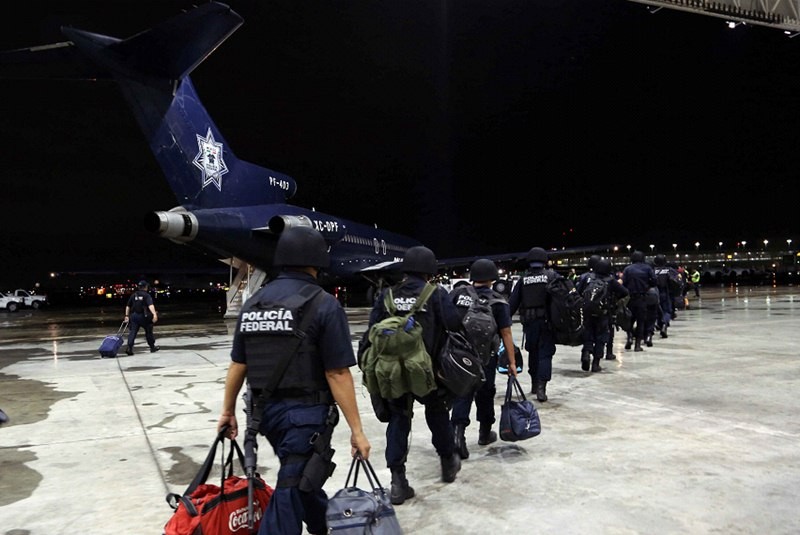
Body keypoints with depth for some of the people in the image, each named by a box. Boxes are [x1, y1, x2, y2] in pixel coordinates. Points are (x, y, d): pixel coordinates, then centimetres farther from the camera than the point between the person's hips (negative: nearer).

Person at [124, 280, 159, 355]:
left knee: (133, 332, 0)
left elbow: (128, 306, 13)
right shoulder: (147, 295, -6)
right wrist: (154, 314, -32)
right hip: (143, 316, -4)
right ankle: (152, 347, 22)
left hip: (133, 315, 4)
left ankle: (129, 348, -16)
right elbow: (150, 305, -22)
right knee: (148, 332, 10)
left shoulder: (133, 295, 11)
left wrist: (127, 315, 20)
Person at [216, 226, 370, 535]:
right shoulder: (323, 304, -14)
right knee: (291, 490, 5)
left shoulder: (253, 303, 4)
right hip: (306, 412, -7)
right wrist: (357, 430, -11)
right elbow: (337, 374, -17)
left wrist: (228, 410, 20)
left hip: (266, 411, 7)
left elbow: (238, 365, 8)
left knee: (303, 475, 26)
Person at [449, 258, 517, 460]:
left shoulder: (457, 293, -3)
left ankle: (458, 430, -13)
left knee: (462, 393, 6)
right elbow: (506, 334, -10)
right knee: (485, 394, 16)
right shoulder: (497, 302, -9)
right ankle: (485, 433, 33)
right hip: (485, 357, -1)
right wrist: (512, 362, -5)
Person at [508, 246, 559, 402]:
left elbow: (512, 303, 4)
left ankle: (534, 384, 28)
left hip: (529, 323, 2)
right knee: (545, 354, 1)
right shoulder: (552, 276, 0)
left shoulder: (523, 279, 5)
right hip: (547, 321, -2)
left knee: (533, 353, 19)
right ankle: (541, 387, -11)